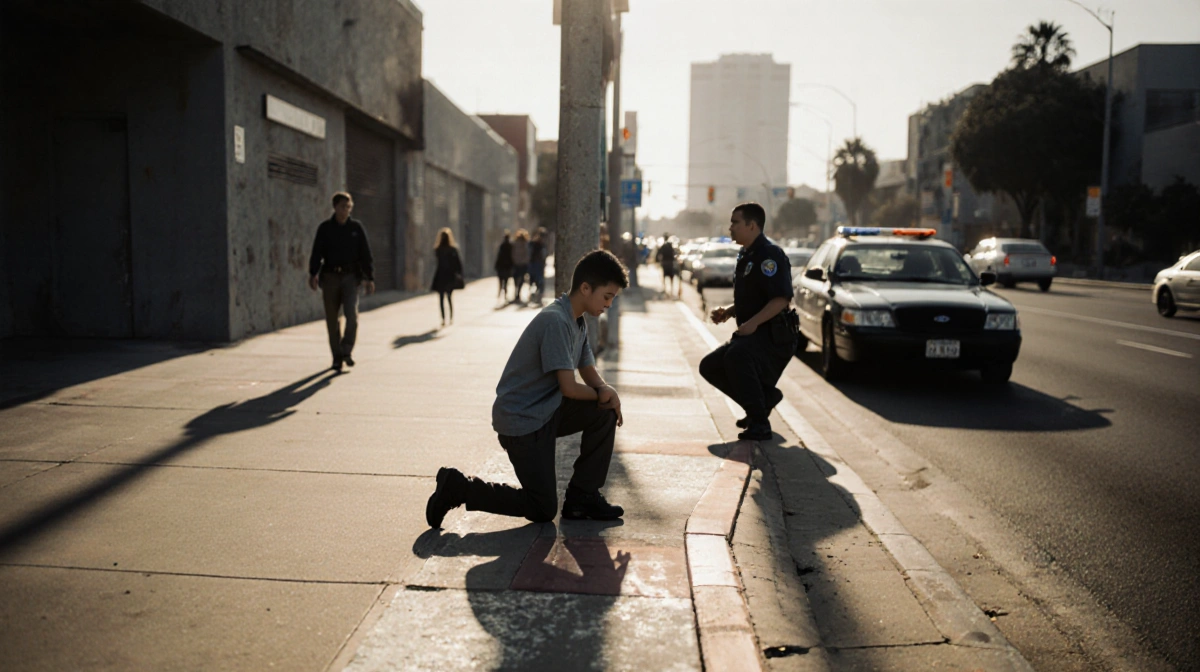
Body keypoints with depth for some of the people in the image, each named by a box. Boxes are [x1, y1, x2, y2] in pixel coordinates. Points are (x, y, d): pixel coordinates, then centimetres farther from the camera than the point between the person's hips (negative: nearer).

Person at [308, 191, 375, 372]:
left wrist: (369, 277, 2)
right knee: (332, 319, 4)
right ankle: (337, 357, 13)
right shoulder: (325, 228, 3)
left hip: (350, 276, 0)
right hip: (330, 277, 1)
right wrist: (313, 273, -15)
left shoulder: (356, 227, 5)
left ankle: (346, 350, -2)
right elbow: (317, 252, -1)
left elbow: (365, 254, 6)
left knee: (352, 313, -17)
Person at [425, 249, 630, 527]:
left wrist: (609, 392, -10)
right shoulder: (555, 321, -22)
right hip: (521, 421, -9)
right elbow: (569, 388, -24)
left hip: (547, 412, 9)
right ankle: (457, 487, 4)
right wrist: (601, 394, -4)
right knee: (543, 510, -4)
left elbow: (591, 377, 13)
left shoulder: (578, 323, 8)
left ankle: (582, 496, 7)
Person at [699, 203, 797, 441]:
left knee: (736, 355, -35)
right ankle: (765, 396, 18)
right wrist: (727, 311, 7)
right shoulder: (745, 256, 16)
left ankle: (759, 424, -24)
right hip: (751, 334, 10)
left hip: (774, 335, -10)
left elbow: (782, 298, -24)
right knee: (710, 366, 8)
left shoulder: (769, 254, -14)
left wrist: (754, 322, -31)